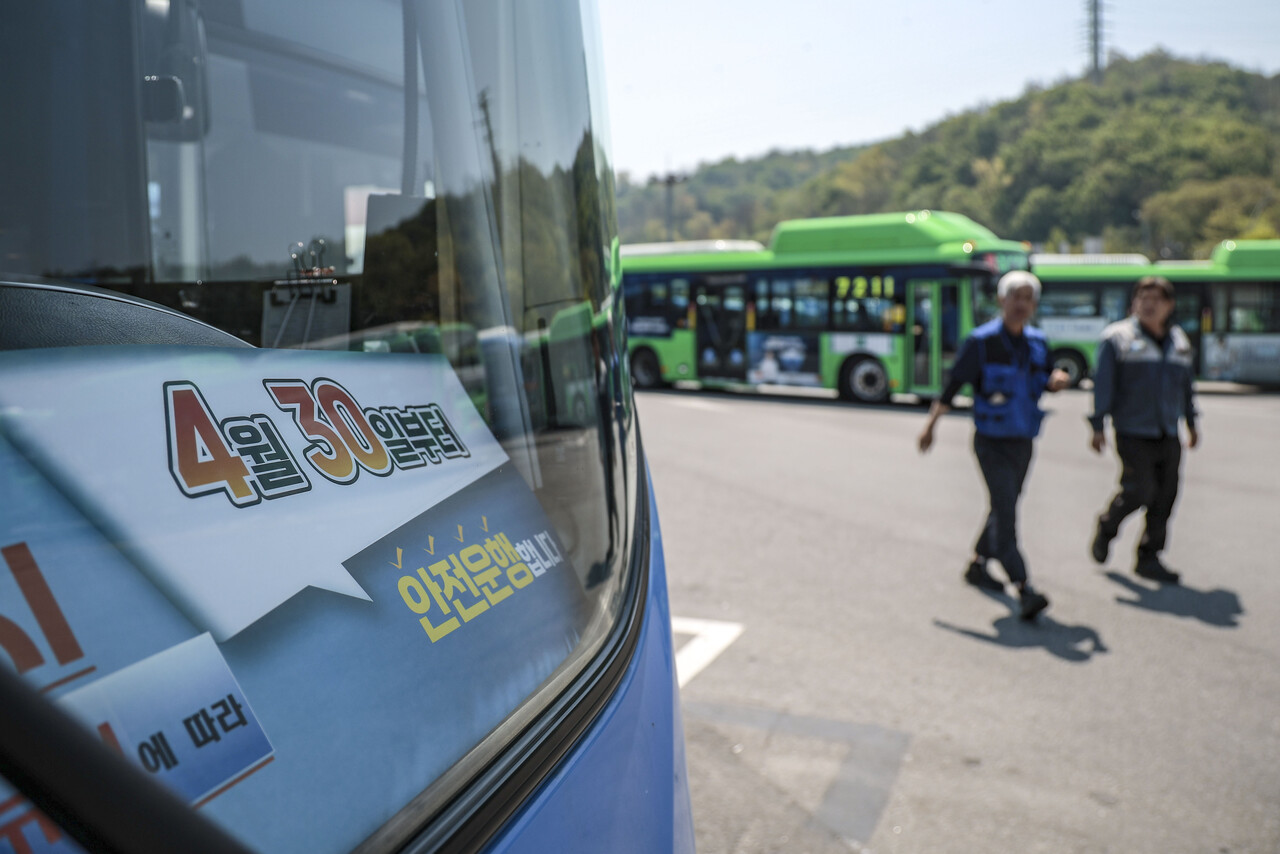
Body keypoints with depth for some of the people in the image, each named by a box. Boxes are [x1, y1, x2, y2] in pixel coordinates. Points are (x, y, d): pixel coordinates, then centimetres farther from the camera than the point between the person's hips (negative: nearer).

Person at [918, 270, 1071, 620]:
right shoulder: (981, 341, -10)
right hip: (992, 443, -6)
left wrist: (1056, 380, -6)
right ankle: (1023, 591, -19)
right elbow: (953, 384, -5)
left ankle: (977, 564, 38)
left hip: (1023, 442, 6)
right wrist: (930, 424, -5)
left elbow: (1043, 383, 17)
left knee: (1004, 509, 17)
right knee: (1005, 512, -14)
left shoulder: (1038, 342, 6)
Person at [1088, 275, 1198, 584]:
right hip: (1133, 433, -5)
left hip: (1169, 436, 5)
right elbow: (1103, 384, -5)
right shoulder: (1118, 338, -2)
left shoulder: (1179, 340, 13)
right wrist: (1098, 427, -9)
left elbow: (1186, 384, 24)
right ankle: (1106, 527, 15)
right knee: (1139, 490, -14)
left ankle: (1149, 557, 15)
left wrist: (1191, 422, 24)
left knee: (1165, 497, 3)